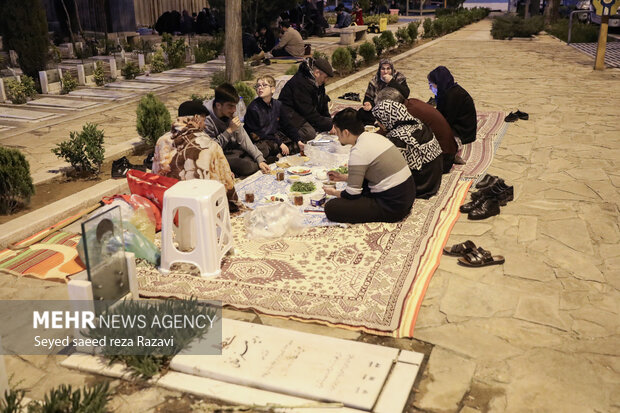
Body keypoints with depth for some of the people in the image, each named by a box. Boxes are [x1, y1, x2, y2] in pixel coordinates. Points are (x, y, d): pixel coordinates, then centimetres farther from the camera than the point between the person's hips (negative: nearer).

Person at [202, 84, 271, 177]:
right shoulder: (207, 120, -23)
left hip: (234, 149, 7)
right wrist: (230, 130, -25)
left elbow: (243, 139, -3)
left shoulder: (231, 114, -3)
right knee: (247, 166, -29)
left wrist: (260, 159, -12)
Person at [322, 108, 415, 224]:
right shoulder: (373, 136, 9)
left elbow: (352, 194, -14)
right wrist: (343, 177, 22)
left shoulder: (358, 152, -18)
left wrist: (334, 192, 6)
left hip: (392, 206, -9)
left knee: (331, 208, -14)